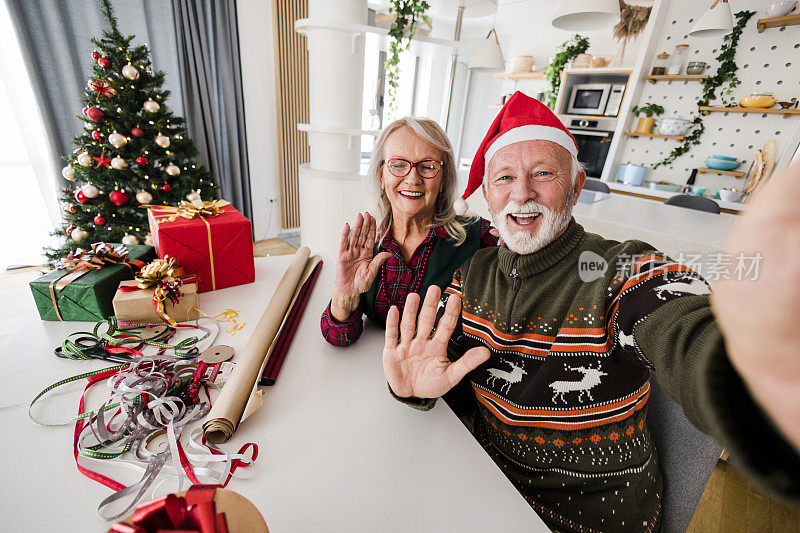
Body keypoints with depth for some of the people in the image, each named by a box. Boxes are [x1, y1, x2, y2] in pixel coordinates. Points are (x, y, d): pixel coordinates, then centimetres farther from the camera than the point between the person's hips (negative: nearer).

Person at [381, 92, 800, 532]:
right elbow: (434, 355, -4)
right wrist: (415, 386, -28)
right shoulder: (473, 275, -4)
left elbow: (694, 344, -39)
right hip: (489, 479, 4)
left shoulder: (629, 275, -19)